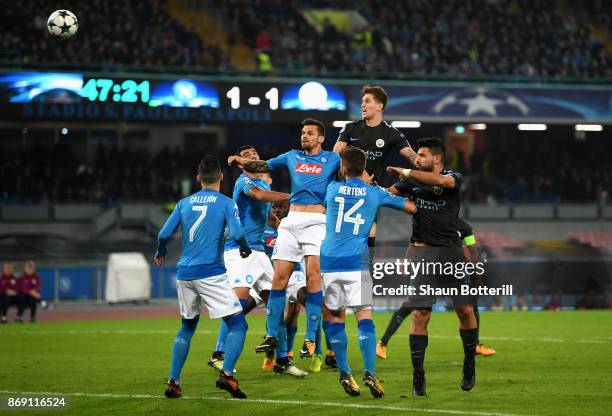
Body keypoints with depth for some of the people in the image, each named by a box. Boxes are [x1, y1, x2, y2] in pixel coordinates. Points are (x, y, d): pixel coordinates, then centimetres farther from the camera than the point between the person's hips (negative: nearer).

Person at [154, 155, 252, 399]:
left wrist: (160, 254, 28)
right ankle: (226, 374, -19)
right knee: (238, 324, -1)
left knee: (187, 327, 20)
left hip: (184, 273, 5)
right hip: (211, 274, -5)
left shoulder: (184, 203, 10)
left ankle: (173, 382, 16)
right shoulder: (226, 203, -1)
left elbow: (164, 234, 7)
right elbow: (237, 233, -14)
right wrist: (245, 250, 7)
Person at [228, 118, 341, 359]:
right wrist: (243, 162, 0)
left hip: (317, 221, -4)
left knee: (313, 276, -14)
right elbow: (264, 166, 16)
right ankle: (272, 335, 7)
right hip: (291, 220, 4)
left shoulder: (331, 159, 9)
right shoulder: (293, 157, 19)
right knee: (279, 277, 0)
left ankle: (311, 339, -11)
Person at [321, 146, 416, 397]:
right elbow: (411, 208, 14)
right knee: (364, 316, -3)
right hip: (356, 263, -1)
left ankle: (344, 374, 7)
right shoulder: (375, 193, 6)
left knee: (335, 318, 9)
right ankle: (369, 372, -17)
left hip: (329, 261, 1)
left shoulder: (332, 189, 8)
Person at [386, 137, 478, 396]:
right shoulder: (413, 182, 9)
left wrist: (404, 172, -21)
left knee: (465, 311, -1)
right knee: (420, 315, -6)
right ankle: (418, 375, -1)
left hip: (451, 251, -1)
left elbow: (440, 181, -22)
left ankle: (470, 364, 20)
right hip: (423, 252, 1)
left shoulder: (454, 178, -1)